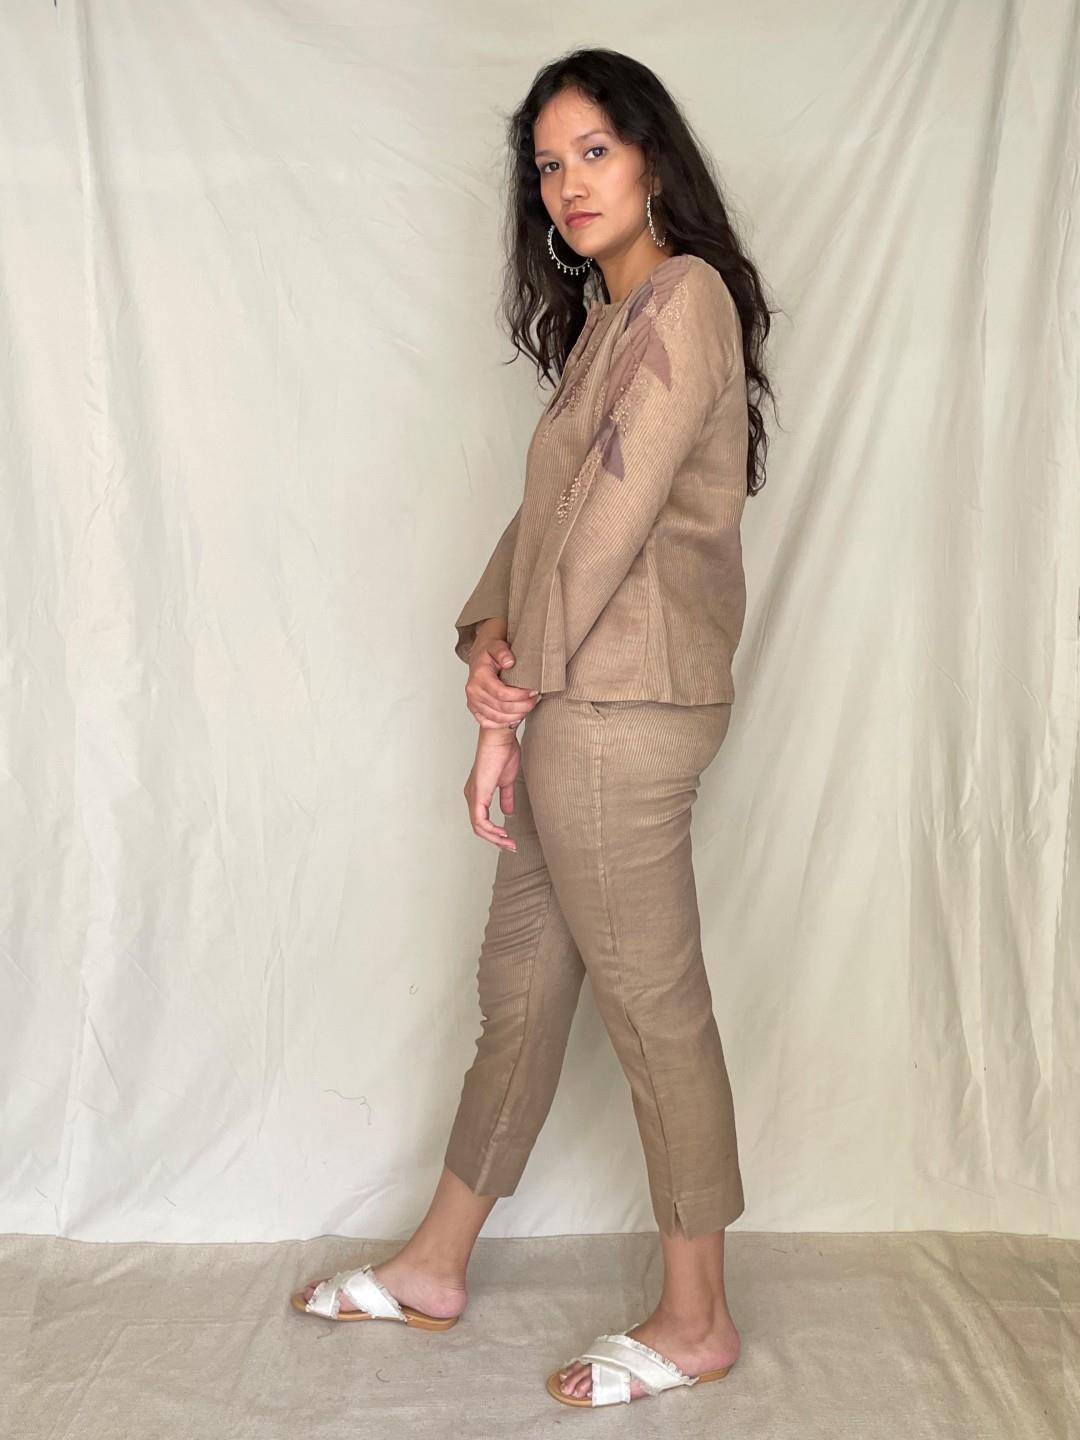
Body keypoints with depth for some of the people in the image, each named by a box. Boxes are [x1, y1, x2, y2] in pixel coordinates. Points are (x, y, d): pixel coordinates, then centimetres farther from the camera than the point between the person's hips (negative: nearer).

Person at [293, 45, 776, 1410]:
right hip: (577, 704, 10)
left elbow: (611, 519, -16)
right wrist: (489, 632, -4)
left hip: (622, 707, -9)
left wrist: (513, 708, -12)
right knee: (520, 984, 17)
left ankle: (697, 1319, 20)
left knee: (653, 1006, 2)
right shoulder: (605, 320, 20)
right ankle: (435, 1264, 33)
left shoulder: (684, 296, -10)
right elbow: (545, 511, 14)